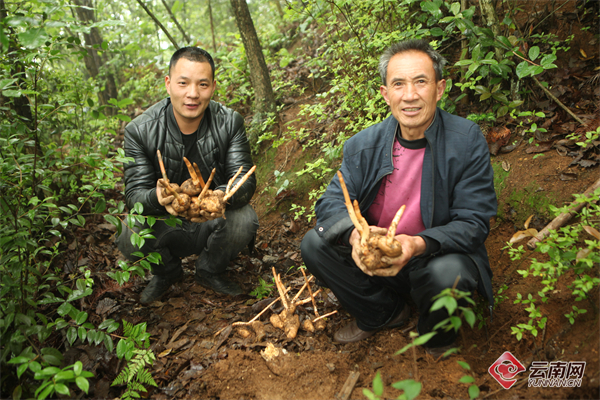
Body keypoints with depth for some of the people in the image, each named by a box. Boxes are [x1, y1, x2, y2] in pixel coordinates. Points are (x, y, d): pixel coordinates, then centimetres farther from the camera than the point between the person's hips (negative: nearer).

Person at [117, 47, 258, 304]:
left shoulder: (230, 123, -13)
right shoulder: (139, 131, -15)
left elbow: (245, 180, -18)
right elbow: (135, 193, -18)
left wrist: (222, 196, -43)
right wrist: (158, 198, -44)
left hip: (213, 222, 1)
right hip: (166, 227, 0)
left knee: (244, 220, -30)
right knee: (130, 240, -28)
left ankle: (210, 270, 6)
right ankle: (167, 272, 11)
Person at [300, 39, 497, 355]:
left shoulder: (467, 142, -14)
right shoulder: (363, 145, -4)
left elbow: (473, 222, -17)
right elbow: (331, 202, -7)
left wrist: (419, 244, -37)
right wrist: (355, 233, -32)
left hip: (435, 257, -3)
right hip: (374, 258, 4)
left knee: (446, 273, -36)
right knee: (314, 244, -14)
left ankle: (437, 341, 2)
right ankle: (385, 313, 9)